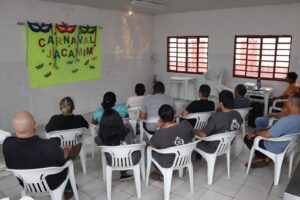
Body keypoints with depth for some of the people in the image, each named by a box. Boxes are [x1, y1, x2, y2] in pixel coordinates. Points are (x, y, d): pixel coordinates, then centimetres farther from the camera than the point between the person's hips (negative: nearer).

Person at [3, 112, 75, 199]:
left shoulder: (7, 144, -25)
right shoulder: (50, 146, -38)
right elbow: (63, 158, -15)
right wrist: (66, 151, 6)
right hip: (52, 184, -4)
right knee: (65, 160, 23)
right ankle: (68, 190, 42)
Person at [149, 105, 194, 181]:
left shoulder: (159, 134, -32)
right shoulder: (186, 124, -22)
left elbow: (152, 145, -9)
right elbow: (192, 137, 1)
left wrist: (158, 128, -7)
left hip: (168, 163, -4)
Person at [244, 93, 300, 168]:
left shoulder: (286, 120, -36)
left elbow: (267, 135, -31)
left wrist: (255, 132, -13)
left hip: (276, 149, -9)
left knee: (247, 138, 2)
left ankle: (263, 158, 17)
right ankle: (265, 157, 22)